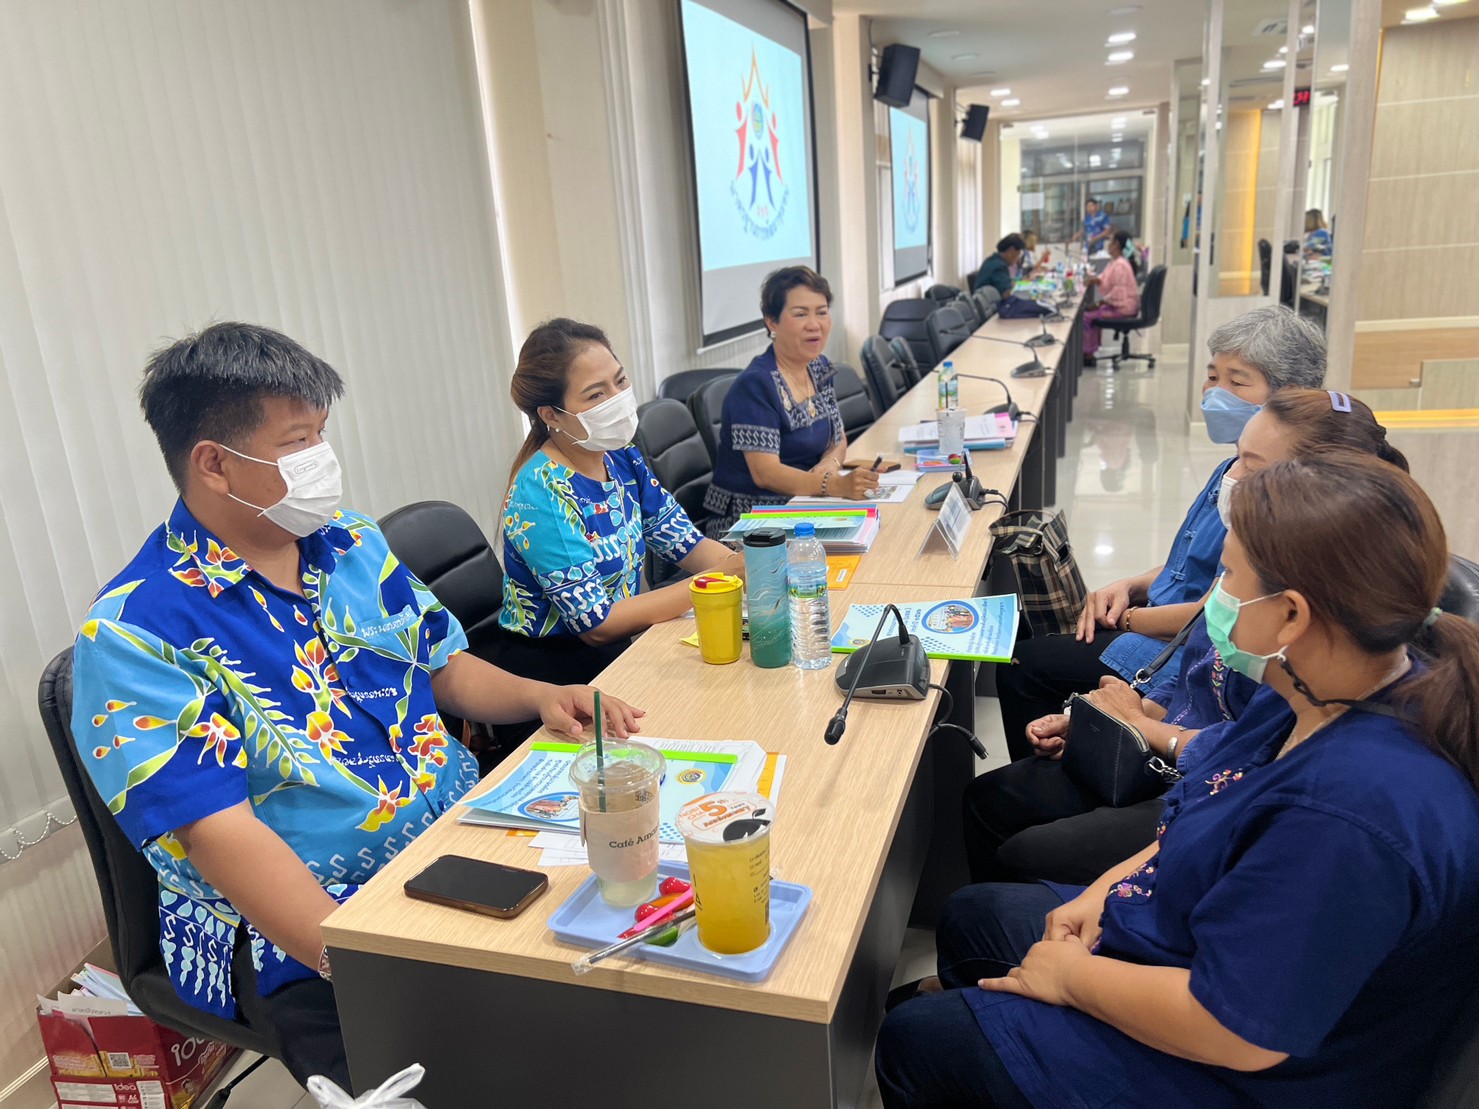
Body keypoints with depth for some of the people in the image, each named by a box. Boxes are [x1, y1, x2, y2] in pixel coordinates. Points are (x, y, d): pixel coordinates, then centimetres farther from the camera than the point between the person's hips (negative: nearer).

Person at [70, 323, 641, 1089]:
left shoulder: (354, 547, 8)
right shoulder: (135, 635, -12)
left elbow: (441, 666, 17)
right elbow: (220, 833, -19)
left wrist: (540, 697, -4)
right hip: (293, 923, -6)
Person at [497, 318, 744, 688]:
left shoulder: (622, 459, 1)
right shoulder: (540, 496, -22)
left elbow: (687, 543, 1)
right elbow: (597, 624, -24)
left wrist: (745, 563, -20)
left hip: (620, 647, 7)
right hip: (550, 669, -7)